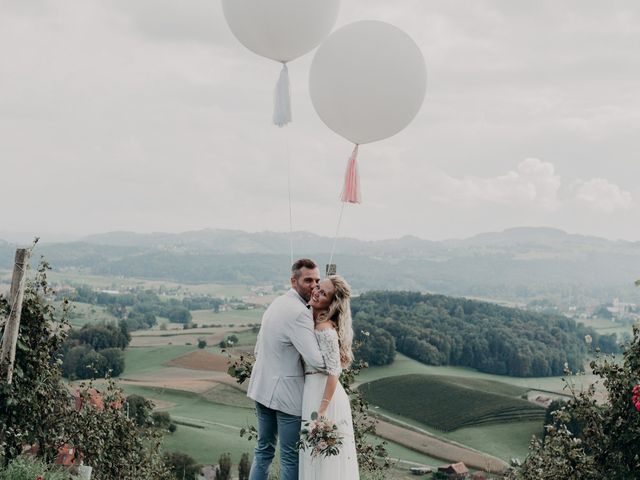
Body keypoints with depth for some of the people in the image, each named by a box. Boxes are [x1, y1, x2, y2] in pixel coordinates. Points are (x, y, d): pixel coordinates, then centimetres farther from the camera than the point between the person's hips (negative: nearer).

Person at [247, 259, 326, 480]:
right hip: (286, 394, -9)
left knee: (263, 450, 18)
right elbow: (316, 361, -25)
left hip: (262, 388, 9)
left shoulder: (276, 304, 9)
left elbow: (258, 350, 16)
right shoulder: (299, 313, -21)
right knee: (290, 457, 3)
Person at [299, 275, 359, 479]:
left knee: (322, 456, -2)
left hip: (323, 394, -9)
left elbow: (334, 372, -23)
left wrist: (322, 410, -25)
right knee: (316, 455, 15)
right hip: (313, 391, 9)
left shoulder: (325, 329, -19)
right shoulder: (313, 321, 8)